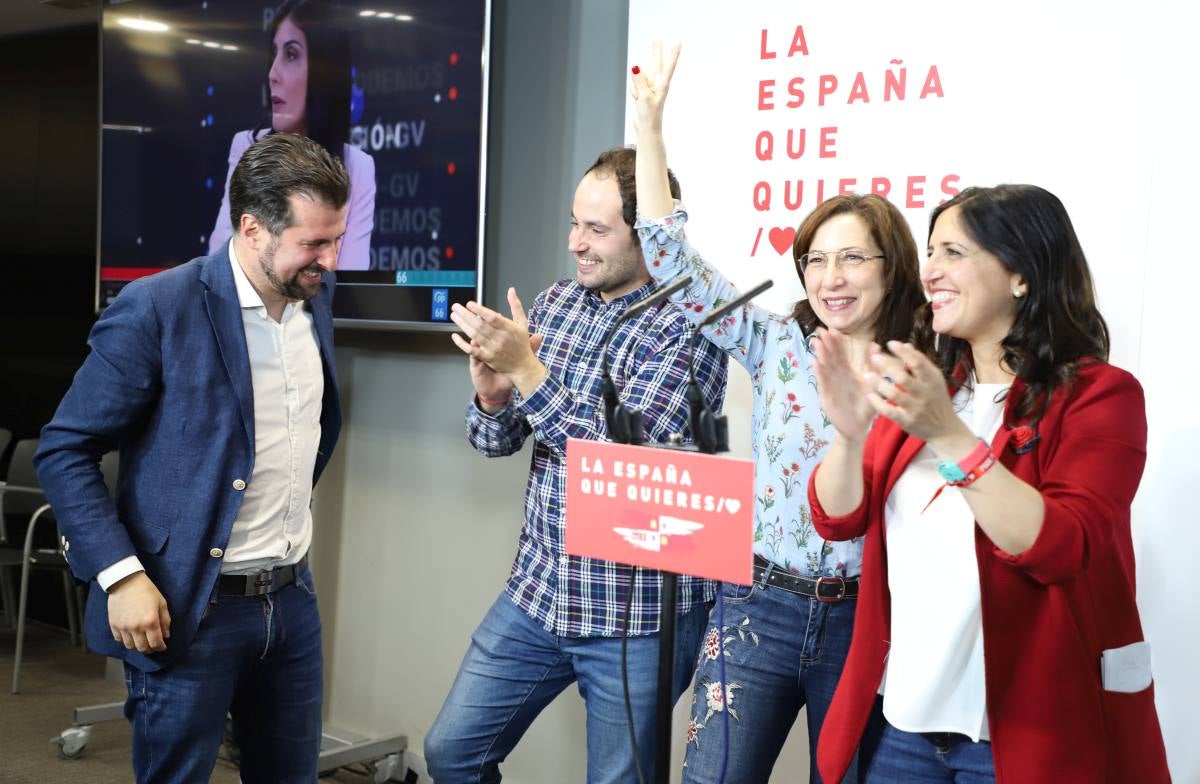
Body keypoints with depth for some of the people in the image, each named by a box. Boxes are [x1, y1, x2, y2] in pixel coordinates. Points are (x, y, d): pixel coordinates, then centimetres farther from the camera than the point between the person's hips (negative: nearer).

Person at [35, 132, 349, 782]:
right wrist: (120, 574, -18)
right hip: (188, 609, -5)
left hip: (292, 599, 6)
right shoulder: (157, 309, -15)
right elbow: (63, 451, -12)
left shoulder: (315, 296, 3)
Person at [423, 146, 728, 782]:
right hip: (538, 589, 6)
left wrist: (526, 369, -26)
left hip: (638, 612, -5)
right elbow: (497, 441, 7)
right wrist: (491, 394, -16)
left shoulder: (687, 328, -15)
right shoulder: (556, 302, 3)